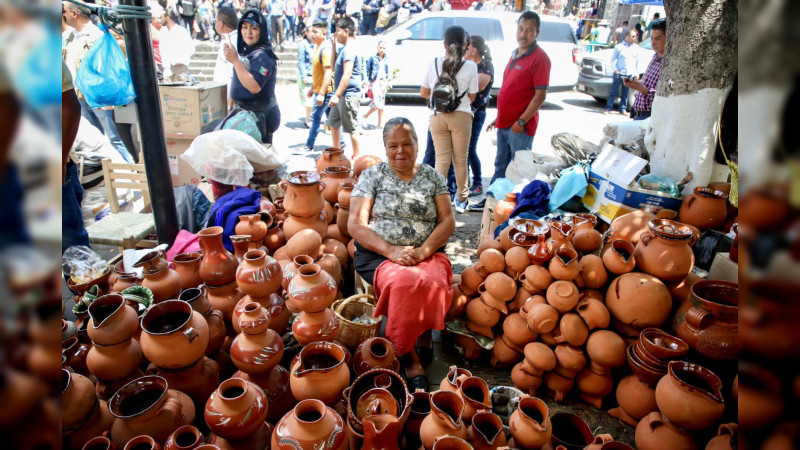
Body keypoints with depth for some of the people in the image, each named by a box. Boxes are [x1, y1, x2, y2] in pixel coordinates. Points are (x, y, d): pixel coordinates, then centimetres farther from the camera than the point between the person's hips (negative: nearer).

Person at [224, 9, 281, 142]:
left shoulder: (262, 56, -17)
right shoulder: (247, 52, 13)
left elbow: (255, 87, -30)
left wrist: (235, 61, -28)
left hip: (261, 114, -10)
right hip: (246, 111, 10)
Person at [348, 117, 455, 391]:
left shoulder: (432, 177, 14)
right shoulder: (371, 176, 8)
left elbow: (447, 220, 6)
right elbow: (356, 224, -2)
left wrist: (424, 250, -14)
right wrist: (391, 250, -17)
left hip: (427, 254, 2)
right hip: (378, 255, -1)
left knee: (434, 282, -33)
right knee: (404, 282, -34)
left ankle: (410, 349, -9)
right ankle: (411, 356, -13)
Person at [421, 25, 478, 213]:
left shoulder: (434, 63, 0)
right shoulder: (470, 66, -4)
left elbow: (423, 93, 7)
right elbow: (472, 97, 3)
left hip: (437, 117, 1)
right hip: (461, 116, -1)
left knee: (441, 159, 8)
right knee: (460, 160, 9)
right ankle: (462, 200, 18)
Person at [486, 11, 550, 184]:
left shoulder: (540, 58, -12)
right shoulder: (515, 55, 14)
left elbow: (540, 95, -17)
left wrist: (521, 121, -19)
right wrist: (499, 118, 17)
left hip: (521, 126, -8)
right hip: (504, 124, 8)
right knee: (500, 166, 18)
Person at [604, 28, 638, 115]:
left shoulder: (636, 48, 11)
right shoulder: (619, 47, 1)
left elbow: (637, 61, 15)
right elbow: (613, 59, 4)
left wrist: (637, 73, 10)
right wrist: (615, 69, -6)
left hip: (630, 74, 3)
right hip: (619, 73, -3)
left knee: (625, 93, 6)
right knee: (613, 91, -2)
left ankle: (623, 109, 12)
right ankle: (608, 108, 4)